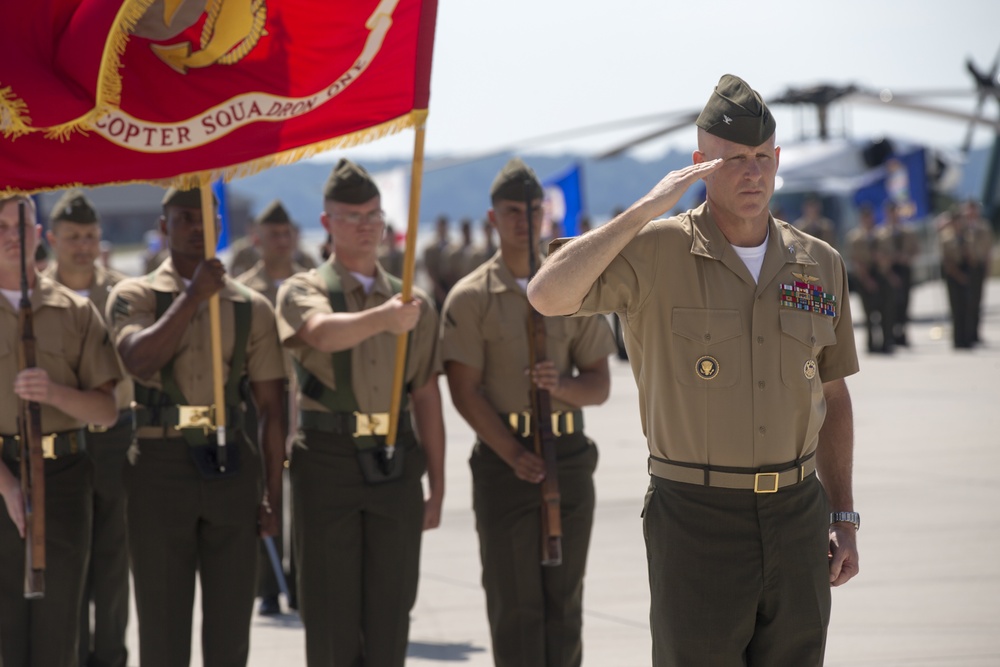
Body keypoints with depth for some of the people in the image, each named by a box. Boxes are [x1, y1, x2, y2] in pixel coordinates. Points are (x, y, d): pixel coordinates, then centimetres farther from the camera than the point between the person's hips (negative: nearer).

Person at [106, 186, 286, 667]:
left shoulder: (251, 307, 8)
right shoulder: (134, 297, 3)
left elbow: (270, 408, 8)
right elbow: (139, 360, -18)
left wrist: (274, 495, 3)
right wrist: (193, 295, -20)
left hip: (231, 466, 2)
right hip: (161, 465, -2)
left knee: (230, 621, 6)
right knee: (162, 622, 3)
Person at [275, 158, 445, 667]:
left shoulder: (414, 303, 11)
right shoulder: (302, 291, 0)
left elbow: (427, 398, 11)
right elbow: (324, 332, -25)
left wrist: (437, 487, 8)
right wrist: (383, 318, -44)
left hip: (396, 465, 3)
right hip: (328, 460, -3)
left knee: (390, 616, 4)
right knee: (331, 617, 1)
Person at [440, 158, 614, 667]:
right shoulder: (471, 297, 0)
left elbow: (599, 384, 9)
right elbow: (464, 390, -5)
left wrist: (562, 386, -14)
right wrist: (513, 455, -14)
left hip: (570, 454, 3)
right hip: (503, 458, -3)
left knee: (564, 599, 5)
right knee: (514, 601, -3)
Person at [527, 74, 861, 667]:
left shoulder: (821, 266, 7)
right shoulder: (658, 252, -7)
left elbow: (833, 396, 15)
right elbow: (549, 296, -23)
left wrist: (845, 519, 10)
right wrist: (645, 210, -23)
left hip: (797, 515, 4)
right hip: (697, 520, -4)